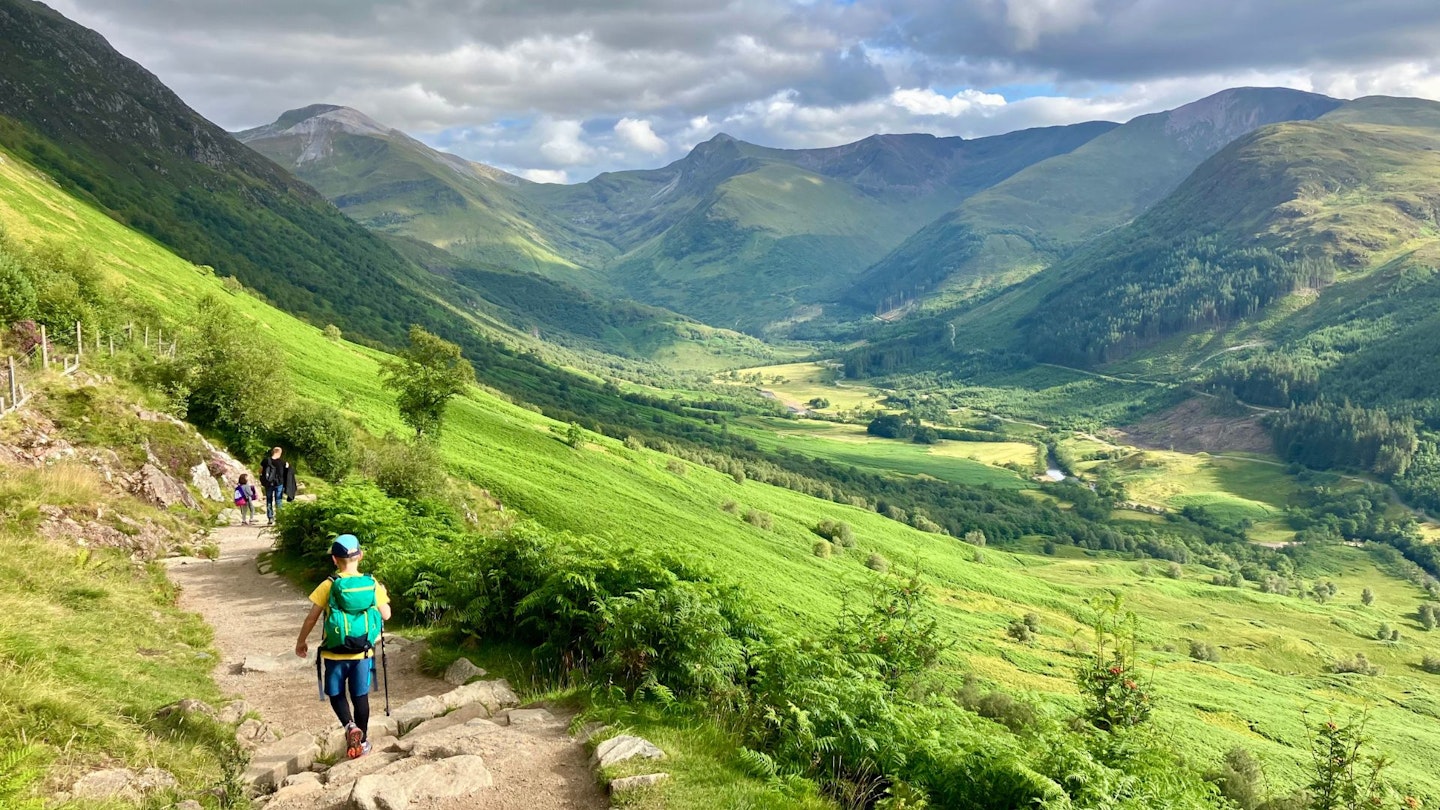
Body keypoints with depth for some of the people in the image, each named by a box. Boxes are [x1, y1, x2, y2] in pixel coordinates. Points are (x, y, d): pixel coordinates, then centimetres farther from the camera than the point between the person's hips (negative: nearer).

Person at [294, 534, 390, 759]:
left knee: (336, 694, 17)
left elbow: (312, 618, -4)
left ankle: (350, 726, -7)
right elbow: (386, 615, 2)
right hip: (363, 653, 2)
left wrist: (301, 641, 11)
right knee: (360, 696, 14)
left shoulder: (328, 586, -11)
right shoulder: (372, 584, -6)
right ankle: (362, 742, 23)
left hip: (335, 654, -1)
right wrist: (382, 594, 20)